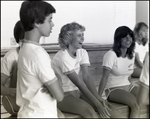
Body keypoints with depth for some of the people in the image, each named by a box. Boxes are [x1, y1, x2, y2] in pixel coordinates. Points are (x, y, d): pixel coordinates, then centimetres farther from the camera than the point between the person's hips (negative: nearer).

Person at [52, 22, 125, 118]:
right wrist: (98, 105, -25)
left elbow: (87, 77, -7)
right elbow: (79, 83, -22)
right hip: (63, 95, -6)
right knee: (89, 110, -32)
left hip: (77, 92, 6)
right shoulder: (63, 56, -18)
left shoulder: (82, 53, 5)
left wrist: (99, 99, -21)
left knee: (106, 106, -15)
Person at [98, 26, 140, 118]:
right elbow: (105, 78, -19)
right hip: (113, 89, -7)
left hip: (128, 86, 7)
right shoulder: (111, 55, -15)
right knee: (136, 104, -30)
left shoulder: (132, 54, 7)